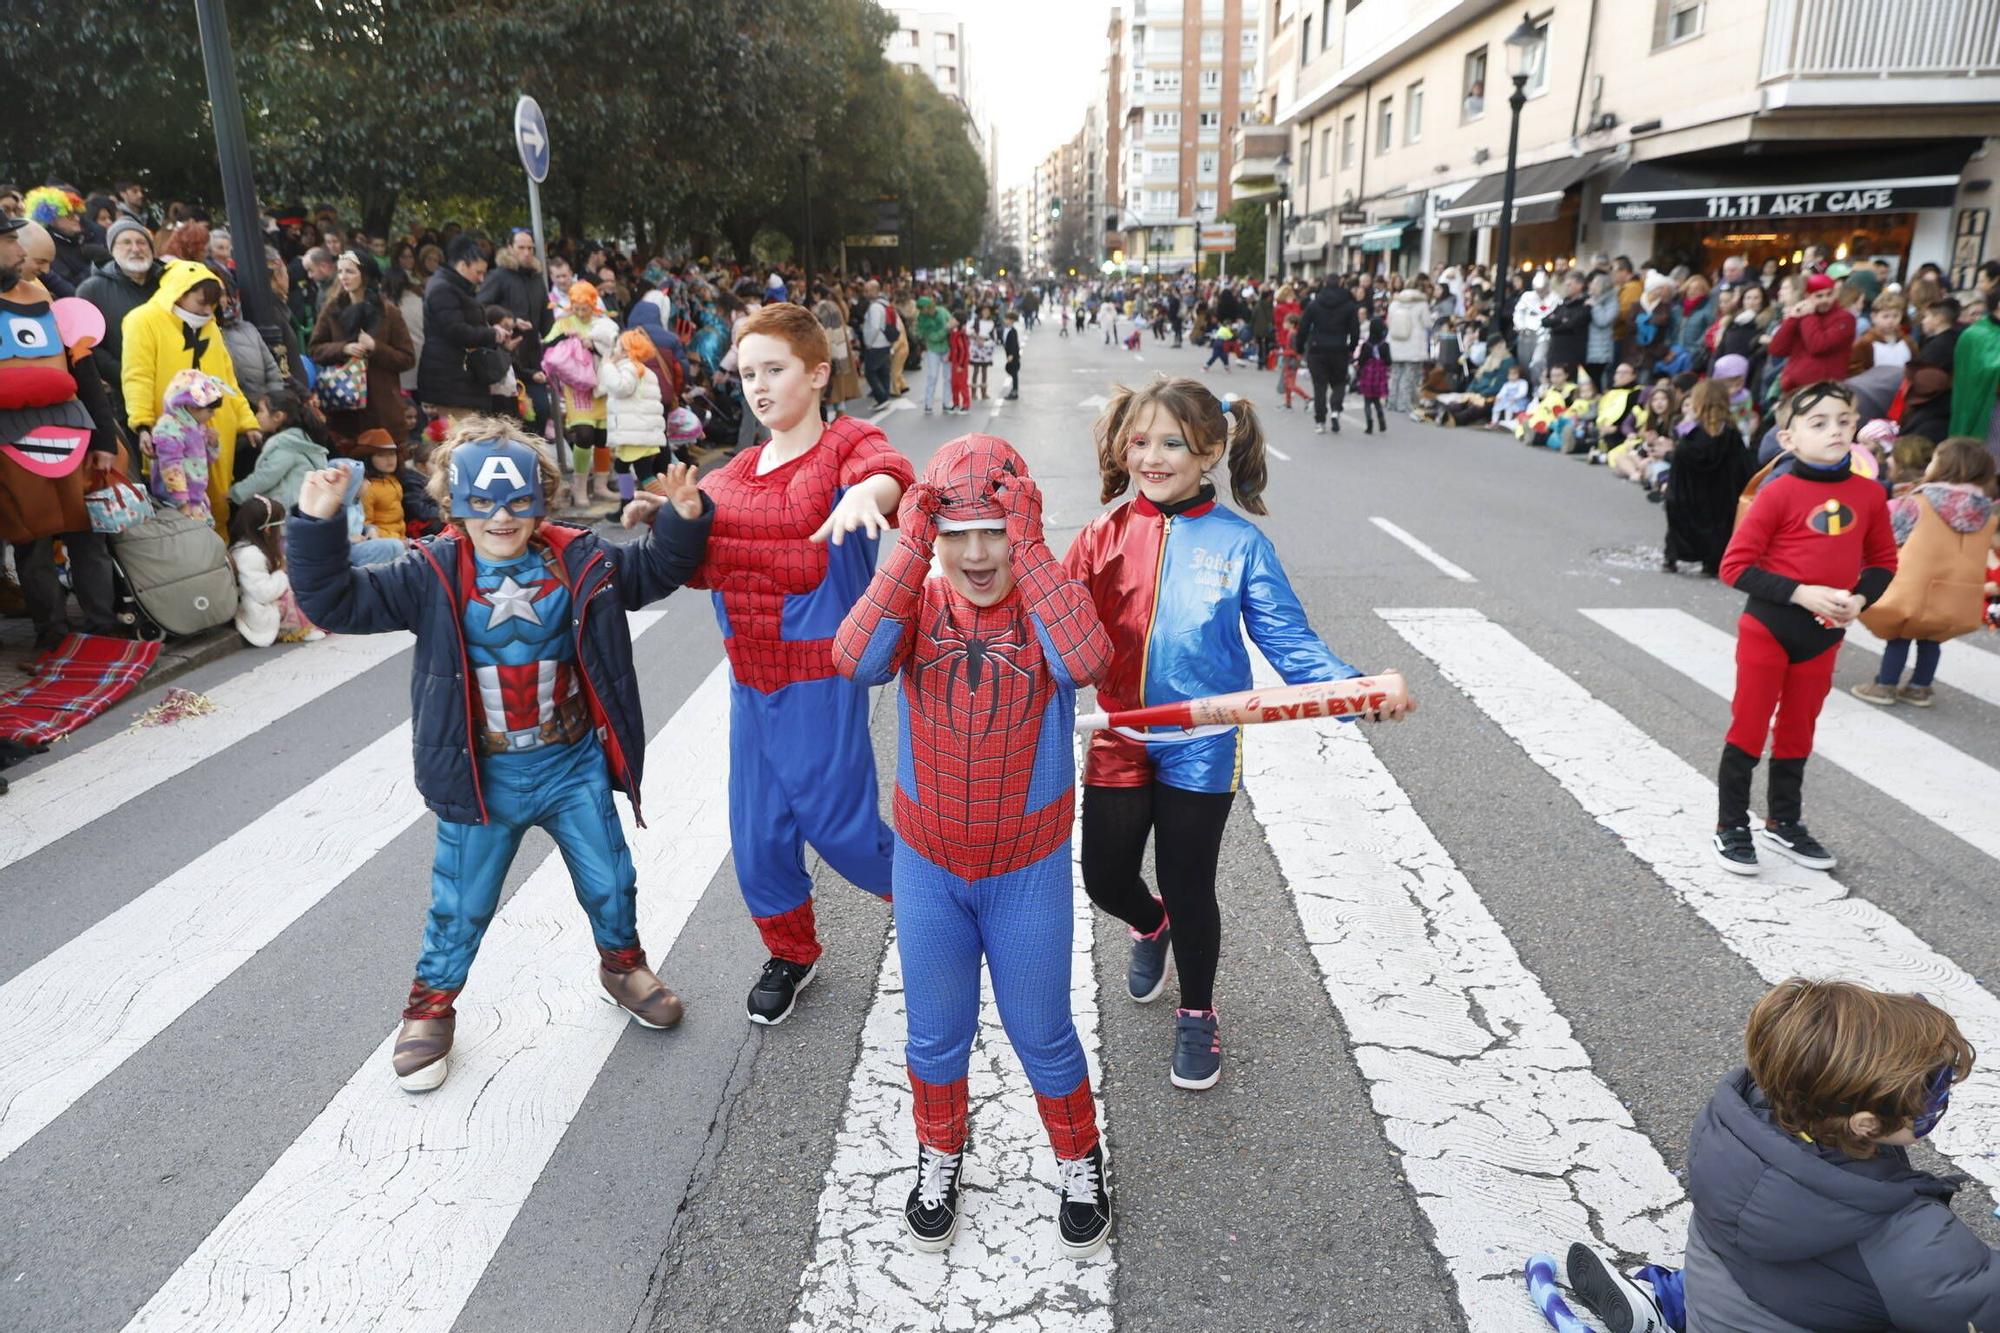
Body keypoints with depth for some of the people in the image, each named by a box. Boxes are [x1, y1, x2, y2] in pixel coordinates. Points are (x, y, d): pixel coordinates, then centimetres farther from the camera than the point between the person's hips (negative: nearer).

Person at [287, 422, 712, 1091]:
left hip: (574, 765, 2)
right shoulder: (433, 576, -10)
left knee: (609, 881, 16)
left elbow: (654, 568, 5)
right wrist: (316, 528, -25)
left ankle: (623, 963, 45)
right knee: (461, 904, 13)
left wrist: (682, 520, -13)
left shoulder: (579, 562, -5)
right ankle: (431, 1004, 38)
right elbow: (335, 602, -12)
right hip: (482, 778, -2)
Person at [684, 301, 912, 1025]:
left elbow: (888, 472, -31)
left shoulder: (847, 442, -8)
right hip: (750, 679, 6)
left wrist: (866, 491, -55)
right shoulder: (731, 474, 10)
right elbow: (701, 568, 13)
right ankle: (790, 951, 38)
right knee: (758, 832, 13)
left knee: (837, 822, 0)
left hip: (823, 677, -6)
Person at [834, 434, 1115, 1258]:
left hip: (1028, 870, -1)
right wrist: (910, 548, -29)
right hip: (927, 864, 2)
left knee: (1041, 1034, 15)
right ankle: (939, 1157, 46)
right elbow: (855, 660, -30)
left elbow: (1086, 661, -37)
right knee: (935, 1033, 19)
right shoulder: (919, 604, -9)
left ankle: (1079, 1161, 42)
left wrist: (1030, 548, -32)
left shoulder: (1047, 607, -13)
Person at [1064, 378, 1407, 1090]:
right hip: (1117, 744, 2)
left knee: (1188, 889, 10)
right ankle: (1151, 927, 52)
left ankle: (1197, 1016, 39)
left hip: (1200, 750, -2)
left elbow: (1290, 643, -10)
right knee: (1106, 879, 13)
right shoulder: (1102, 538, -4)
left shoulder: (1239, 544, -9)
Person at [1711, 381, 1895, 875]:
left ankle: (1784, 824, 32)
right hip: (1768, 628, -5)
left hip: (1824, 636, 5)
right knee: (1748, 728, 3)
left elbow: (1883, 561, 11)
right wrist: (1800, 593, -22)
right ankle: (1731, 829, 15)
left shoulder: (1869, 494, 0)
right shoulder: (1779, 492, -14)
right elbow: (1735, 566, -15)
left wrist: (1860, 598, -8)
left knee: (1797, 733, 17)